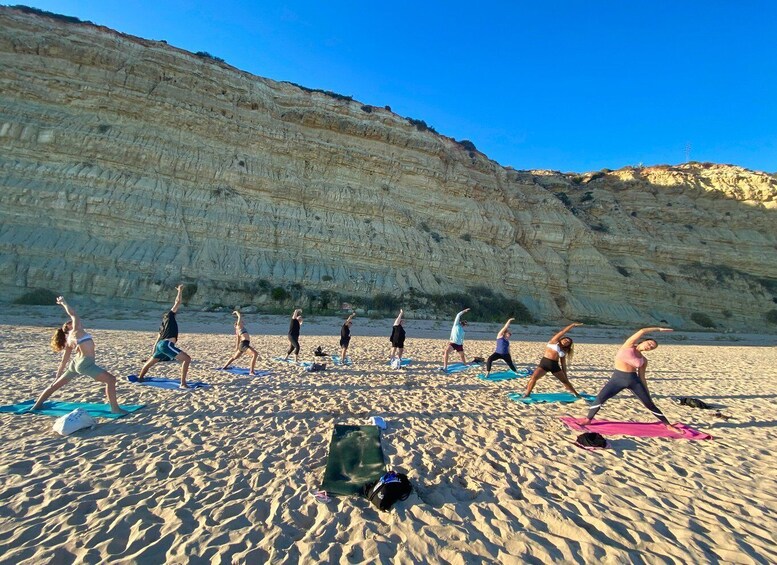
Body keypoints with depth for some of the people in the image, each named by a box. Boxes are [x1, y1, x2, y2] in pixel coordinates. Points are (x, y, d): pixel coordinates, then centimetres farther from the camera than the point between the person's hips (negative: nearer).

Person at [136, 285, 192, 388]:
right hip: (167, 344, -9)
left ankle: (140, 377, 58)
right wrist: (180, 290, 16)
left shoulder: (162, 327, 30)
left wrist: (153, 354, 38)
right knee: (187, 359, -16)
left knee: (150, 362, 34)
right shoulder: (170, 316, 12)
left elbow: (157, 341, 32)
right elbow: (177, 302, 5)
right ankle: (183, 384, -24)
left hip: (160, 345, 9)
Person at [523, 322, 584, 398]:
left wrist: (565, 375, 15)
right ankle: (527, 394, -11)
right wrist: (573, 325, 4)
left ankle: (576, 394, 38)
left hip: (555, 365, 5)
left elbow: (563, 364, 20)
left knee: (565, 381, 16)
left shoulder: (564, 351, 18)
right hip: (545, 362, -5)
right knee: (534, 377, -19)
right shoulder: (554, 341, 6)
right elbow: (563, 332, 1)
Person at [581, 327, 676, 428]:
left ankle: (668, 425, 32)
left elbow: (642, 378, 13)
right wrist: (659, 329, 1)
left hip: (634, 380, 3)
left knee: (650, 404, 9)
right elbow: (642, 331, -7)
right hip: (617, 378, -3)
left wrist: (647, 394, 10)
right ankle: (588, 419, 1)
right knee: (600, 398, -13)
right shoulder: (628, 345, 1)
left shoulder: (644, 360, 9)